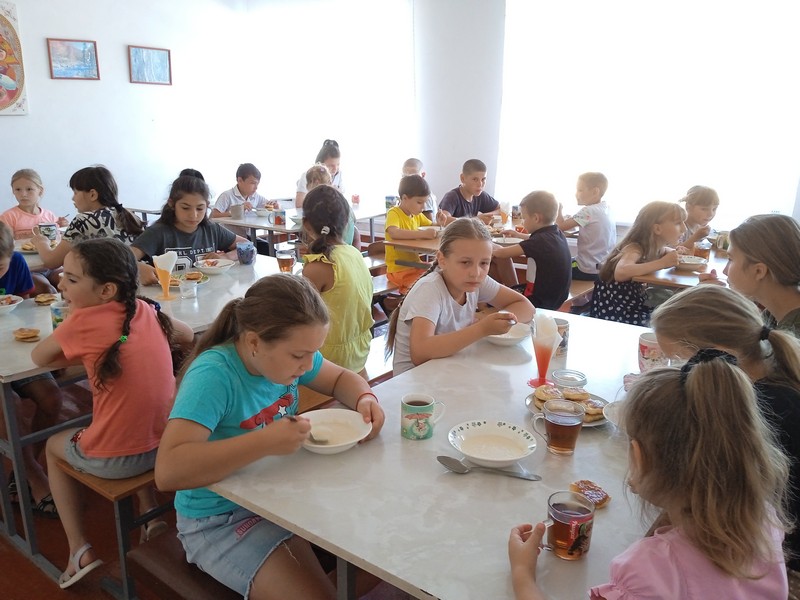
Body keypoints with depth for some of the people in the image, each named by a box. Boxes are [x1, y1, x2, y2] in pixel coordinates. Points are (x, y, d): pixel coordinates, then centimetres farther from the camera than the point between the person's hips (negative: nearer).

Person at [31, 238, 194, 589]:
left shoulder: (84, 320, -15)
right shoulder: (146, 309, -1)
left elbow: (39, 358, 2)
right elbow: (188, 337, 17)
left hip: (114, 461, -5)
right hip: (166, 445, 5)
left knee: (54, 445, 28)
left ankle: (80, 551, 26)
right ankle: (151, 515, 37)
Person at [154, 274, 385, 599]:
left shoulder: (283, 353, -9)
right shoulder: (213, 375, -29)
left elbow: (340, 378, 7)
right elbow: (168, 470, -37)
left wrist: (365, 399, -16)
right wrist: (265, 442, -42)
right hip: (221, 521, -6)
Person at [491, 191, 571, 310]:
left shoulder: (541, 240, -24)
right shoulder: (556, 233, 1)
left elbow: (502, 253, -19)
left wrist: (491, 249, 0)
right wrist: (519, 235, 31)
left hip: (541, 302, -9)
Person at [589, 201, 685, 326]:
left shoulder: (654, 248, 1)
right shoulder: (635, 249, -21)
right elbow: (620, 273, -43)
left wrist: (674, 254, 0)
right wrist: (662, 263, -34)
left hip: (635, 309, 8)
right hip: (613, 315, -8)